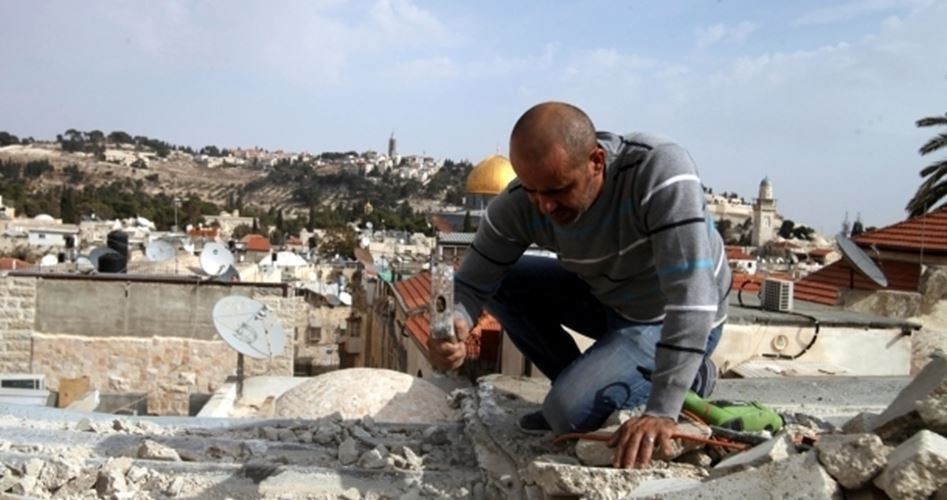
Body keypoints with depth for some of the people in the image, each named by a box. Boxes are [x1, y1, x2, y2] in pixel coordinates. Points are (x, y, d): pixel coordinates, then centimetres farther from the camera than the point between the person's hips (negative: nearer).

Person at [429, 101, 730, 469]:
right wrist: (453, 323, -38)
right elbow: (473, 283, -13)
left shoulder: (659, 169, -35)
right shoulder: (516, 205, -20)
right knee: (501, 283, -7)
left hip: (675, 321, -6)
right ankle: (584, 384, 6)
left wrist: (662, 411, -44)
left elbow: (692, 295, -40)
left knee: (570, 412, -22)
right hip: (607, 298, 6)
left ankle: (689, 377, 3)